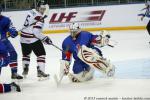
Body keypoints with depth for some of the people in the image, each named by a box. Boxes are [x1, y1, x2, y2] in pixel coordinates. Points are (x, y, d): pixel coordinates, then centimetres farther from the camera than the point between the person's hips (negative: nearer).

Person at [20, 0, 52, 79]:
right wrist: (45, 38, -17)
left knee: (26, 54, 24)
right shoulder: (39, 18, -19)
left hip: (24, 37, 8)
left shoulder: (31, 12, 7)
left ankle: (25, 70, 32)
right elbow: (36, 32, -26)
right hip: (32, 39, -8)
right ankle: (40, 71, -7)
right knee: (41, 54, 0)